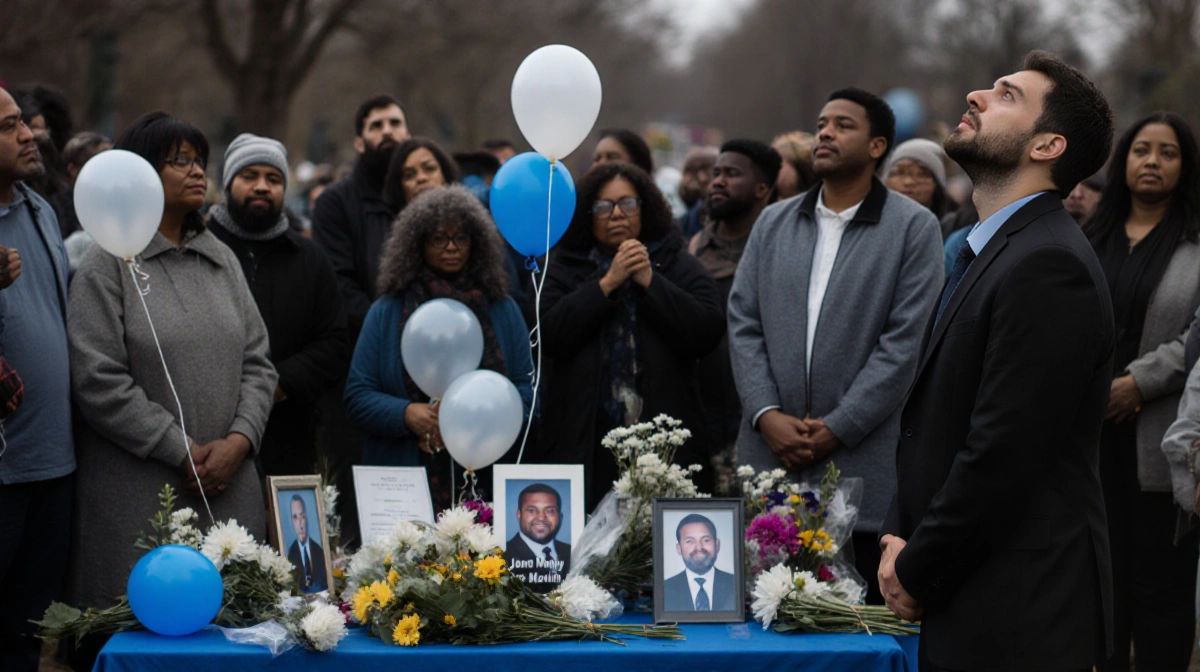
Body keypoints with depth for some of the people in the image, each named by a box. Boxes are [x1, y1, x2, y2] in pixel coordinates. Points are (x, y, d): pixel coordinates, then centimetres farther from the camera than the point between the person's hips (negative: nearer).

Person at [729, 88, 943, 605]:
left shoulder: (914, 228, 0)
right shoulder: (773, 223, 15)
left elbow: (904, 342, -6)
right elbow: (743, 323, 10)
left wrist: (837, 428, -10)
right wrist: (766, 415, -5)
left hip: (862, 463, -4)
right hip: (769, 458, 4)